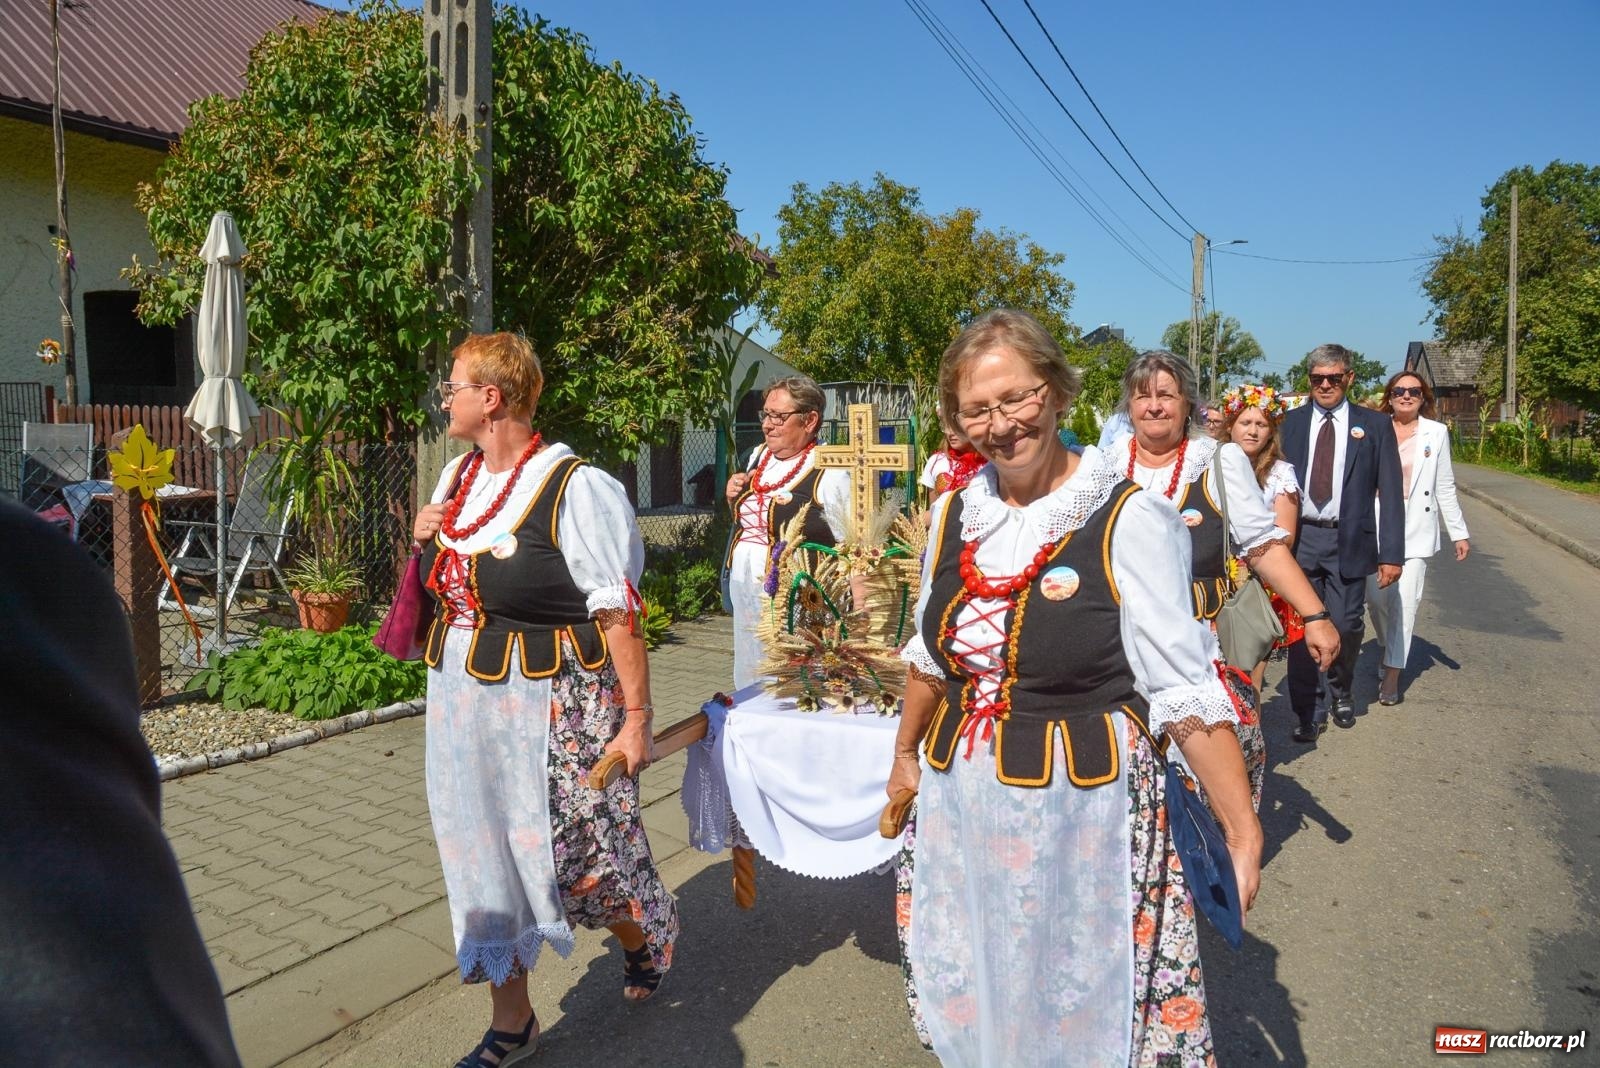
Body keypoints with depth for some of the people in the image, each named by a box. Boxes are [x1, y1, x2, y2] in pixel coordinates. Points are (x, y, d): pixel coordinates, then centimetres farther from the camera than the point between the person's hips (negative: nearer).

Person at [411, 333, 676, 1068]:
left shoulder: (574, 489, -18)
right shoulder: (457, 476, 8)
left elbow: (619, 614, -19)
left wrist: (635, 718, -19)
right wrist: (423, 537, 1)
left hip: (550, 706, -7)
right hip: (462, 702, 7)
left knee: (574, 852, 5)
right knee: (486, 855, 14)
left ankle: (645, 938, 39)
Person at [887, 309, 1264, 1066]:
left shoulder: (1127, 520, -14)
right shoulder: (955, 513, 2)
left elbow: (1184, 690, -13)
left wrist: (1243, 830, -19)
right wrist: (905, 755, 24)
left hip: (1084, 812, -5)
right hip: (959, 808, 5)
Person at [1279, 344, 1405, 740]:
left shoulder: (1374, 425, 5)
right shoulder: (1290, 423, 7)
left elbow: (1390, 493, 3)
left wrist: (1391, 553, -4)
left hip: (1348, 541, -1)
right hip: (1299, 538, 1)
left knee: (1346, 625, 2)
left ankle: (1340, 691, 31)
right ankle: (1308, 709, 15)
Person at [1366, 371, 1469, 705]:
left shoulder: (1436, 433, 4)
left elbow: (1445, 487, 7)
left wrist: (1459, 533, 6)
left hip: (1416, 529, -1)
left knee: (1405, 601, -5)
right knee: (1376, 597, 2)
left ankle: (1392, 674, 3)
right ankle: (1388, 649, 31)